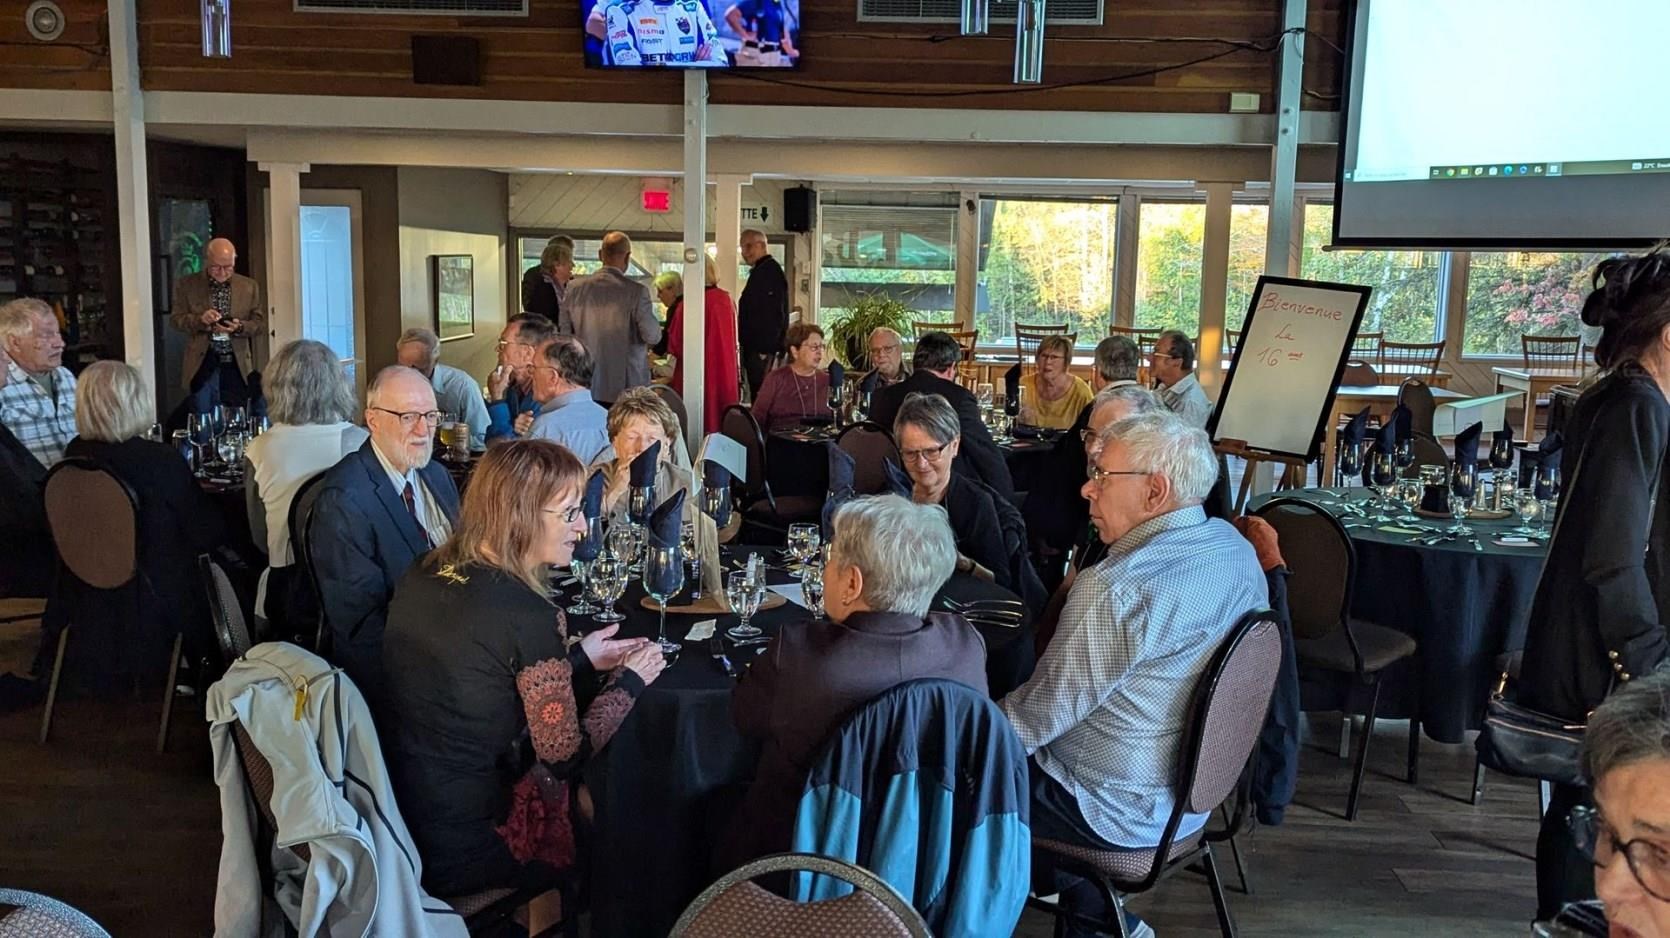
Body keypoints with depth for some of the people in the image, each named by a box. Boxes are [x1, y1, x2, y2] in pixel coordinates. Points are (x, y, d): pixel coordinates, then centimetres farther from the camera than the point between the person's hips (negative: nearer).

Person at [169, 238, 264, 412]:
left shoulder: (249, 286, 8)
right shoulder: (186, 285, 4)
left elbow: (259, 322, 7)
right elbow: (176, 319, 3)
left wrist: (240, 327, -14)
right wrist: (200, 319, -17)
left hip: (238, 365, 1)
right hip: (203, 365, -1)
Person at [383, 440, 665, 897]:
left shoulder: (420, 578, -1)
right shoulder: (528, 615, -24)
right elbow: (566, 756, -15)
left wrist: (578, 658, 14)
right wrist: (629, 680, 0)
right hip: (465, 850, -7)